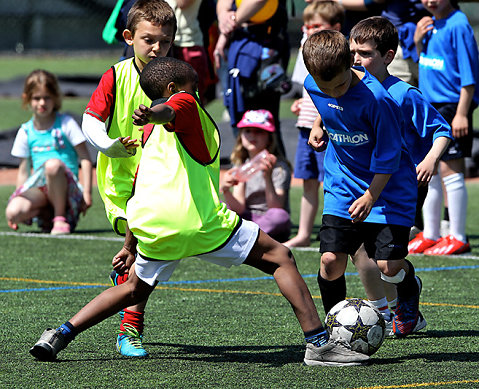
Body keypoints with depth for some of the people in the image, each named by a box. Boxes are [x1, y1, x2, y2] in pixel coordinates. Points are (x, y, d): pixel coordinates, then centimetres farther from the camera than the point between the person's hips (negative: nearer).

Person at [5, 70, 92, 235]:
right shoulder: (25, 132, 14)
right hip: (38, 188, 3)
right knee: (12, 212, -30)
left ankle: (60, 218, -21)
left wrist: (87, 192, -7)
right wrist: (19, 196, 11)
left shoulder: (66, 124, 4)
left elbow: (85, 159, 1)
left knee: (53, 164, -39)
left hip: (66, 187, -3)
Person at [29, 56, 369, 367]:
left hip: (154, 231, 7)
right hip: (199, 221, -7)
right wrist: (152, 115, -42)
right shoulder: (186, 105, 7)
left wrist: (130, 245, 40)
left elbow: (141, 190, 33)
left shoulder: (152, 135, 29)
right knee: (280, 257, 4)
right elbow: (169, 113, -19)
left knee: (136, 288, 31)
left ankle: (60, 335, 20)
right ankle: (318, 342, -5)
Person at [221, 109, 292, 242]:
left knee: (280, 216, -37)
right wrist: (226, 191, -23)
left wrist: (268, 178, -33)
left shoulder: (279, 167, -6)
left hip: (272, 227, -5)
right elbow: (239, 208, -3)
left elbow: (276, 208, -19)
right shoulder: (240, 167, 9)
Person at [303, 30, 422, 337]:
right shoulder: (313, 86, -8)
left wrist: (371, 196, -24)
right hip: (343, 183, 4)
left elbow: (388, 157, -20)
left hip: (388, 185, -4)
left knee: (389, 266, -10)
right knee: (331, 260, -11)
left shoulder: (376, 98, -27)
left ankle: (409, 291, 26)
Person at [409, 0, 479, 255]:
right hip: (429, 106, 9)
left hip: (452, 107, -9)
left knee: (450, 170, -7)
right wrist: (418, 42, 3)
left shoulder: (458, 26, -13)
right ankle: (430, 235, 22)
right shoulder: (431, 25, 12)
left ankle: (457, 238, 0)